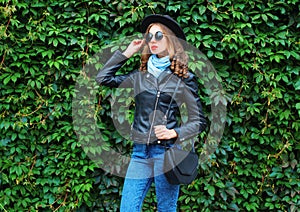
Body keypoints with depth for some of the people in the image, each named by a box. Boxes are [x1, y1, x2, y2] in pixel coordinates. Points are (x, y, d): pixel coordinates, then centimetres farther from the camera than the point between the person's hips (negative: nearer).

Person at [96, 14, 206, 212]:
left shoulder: (184, 78, 0)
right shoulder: (140, 76, 13)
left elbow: (198, 121, 0)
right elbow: (103, 78, 19)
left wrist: (175, 133, -17)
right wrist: (126, 53, 16)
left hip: (167, 151, -4)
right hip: (140, 152, 4)